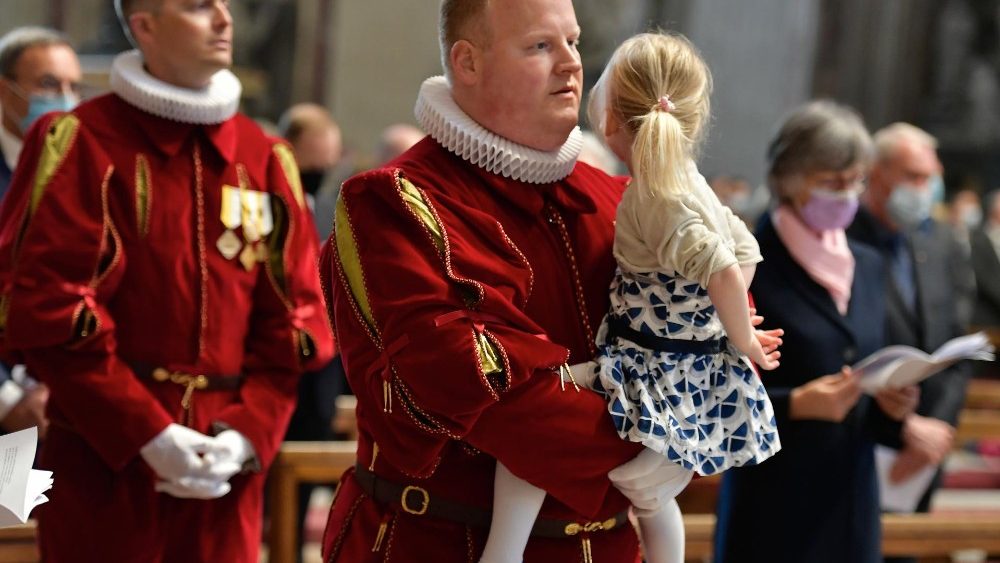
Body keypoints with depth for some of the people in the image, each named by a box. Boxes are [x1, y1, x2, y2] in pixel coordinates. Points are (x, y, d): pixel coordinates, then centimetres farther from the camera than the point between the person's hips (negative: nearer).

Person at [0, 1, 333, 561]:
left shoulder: (265, 157, 11)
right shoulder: (81, 145, -3)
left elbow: (292, 321, 8)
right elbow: (48, 316, -10)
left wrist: (246, 436, -7)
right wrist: (147, 435, -16)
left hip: (225, 474, 4)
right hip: (101, 464, -4)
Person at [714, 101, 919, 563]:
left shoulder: (867, 266, 14)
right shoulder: (748, 266, -6)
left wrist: (890, 404, -2)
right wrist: (796, 404, -20)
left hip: (851, 497, 6)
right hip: (774, 501, -6)